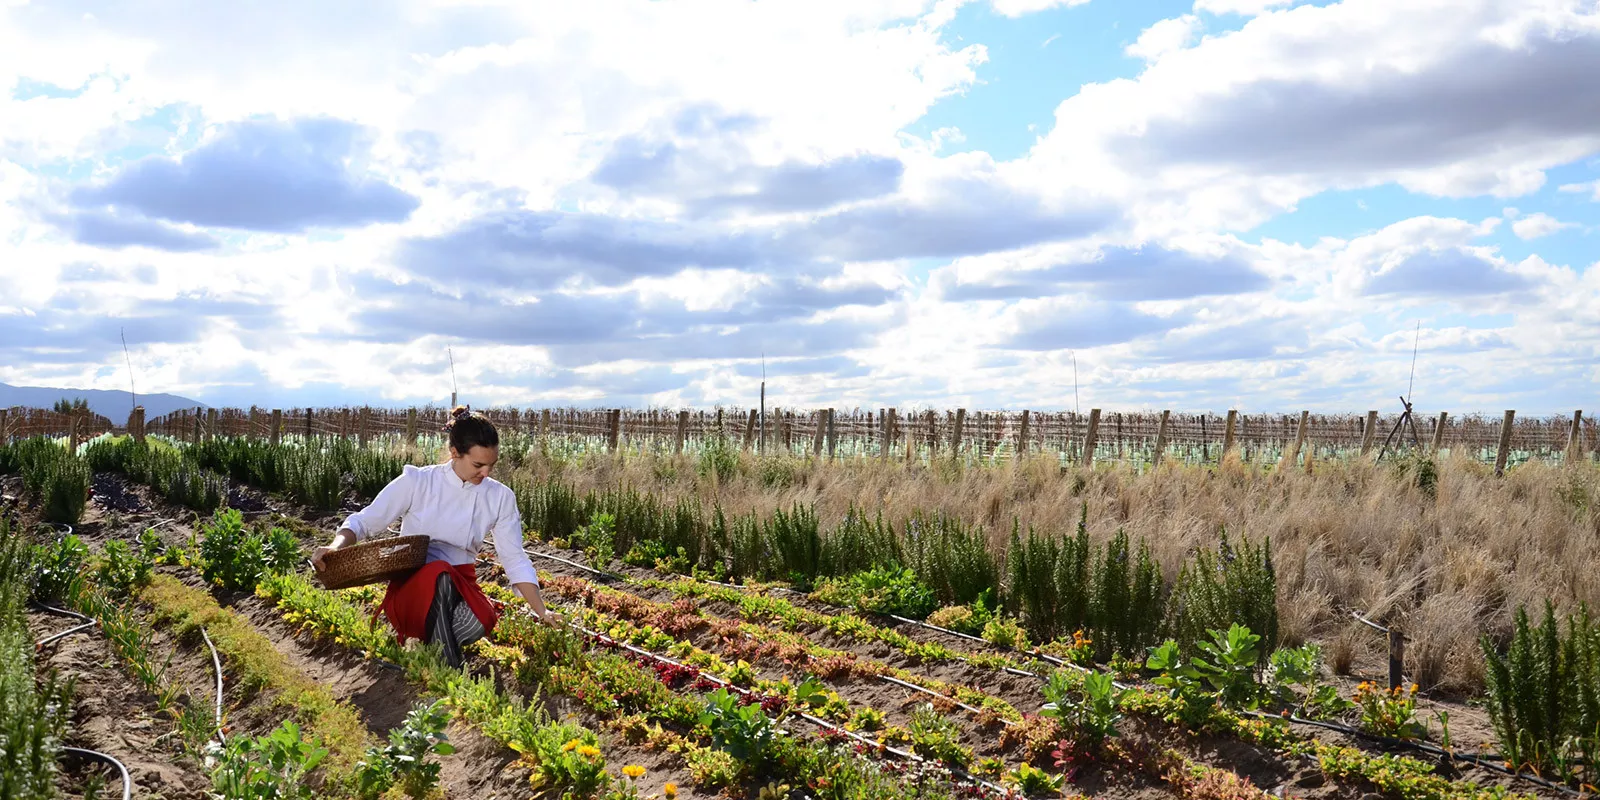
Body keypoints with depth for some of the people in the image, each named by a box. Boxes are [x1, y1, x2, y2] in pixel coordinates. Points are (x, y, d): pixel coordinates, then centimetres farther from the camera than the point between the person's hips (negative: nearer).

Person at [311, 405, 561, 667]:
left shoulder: (500, 497, 1)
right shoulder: (416, 482, -6)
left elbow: (515, 560, 4)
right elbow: (362, 522, -2)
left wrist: (542, 611, -5)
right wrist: (336, 547, -25)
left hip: (459, 590, 2)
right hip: (411, 590, -2)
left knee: (482, 621, -35)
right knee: (439, 573, -38)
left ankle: (429, 640, -2)